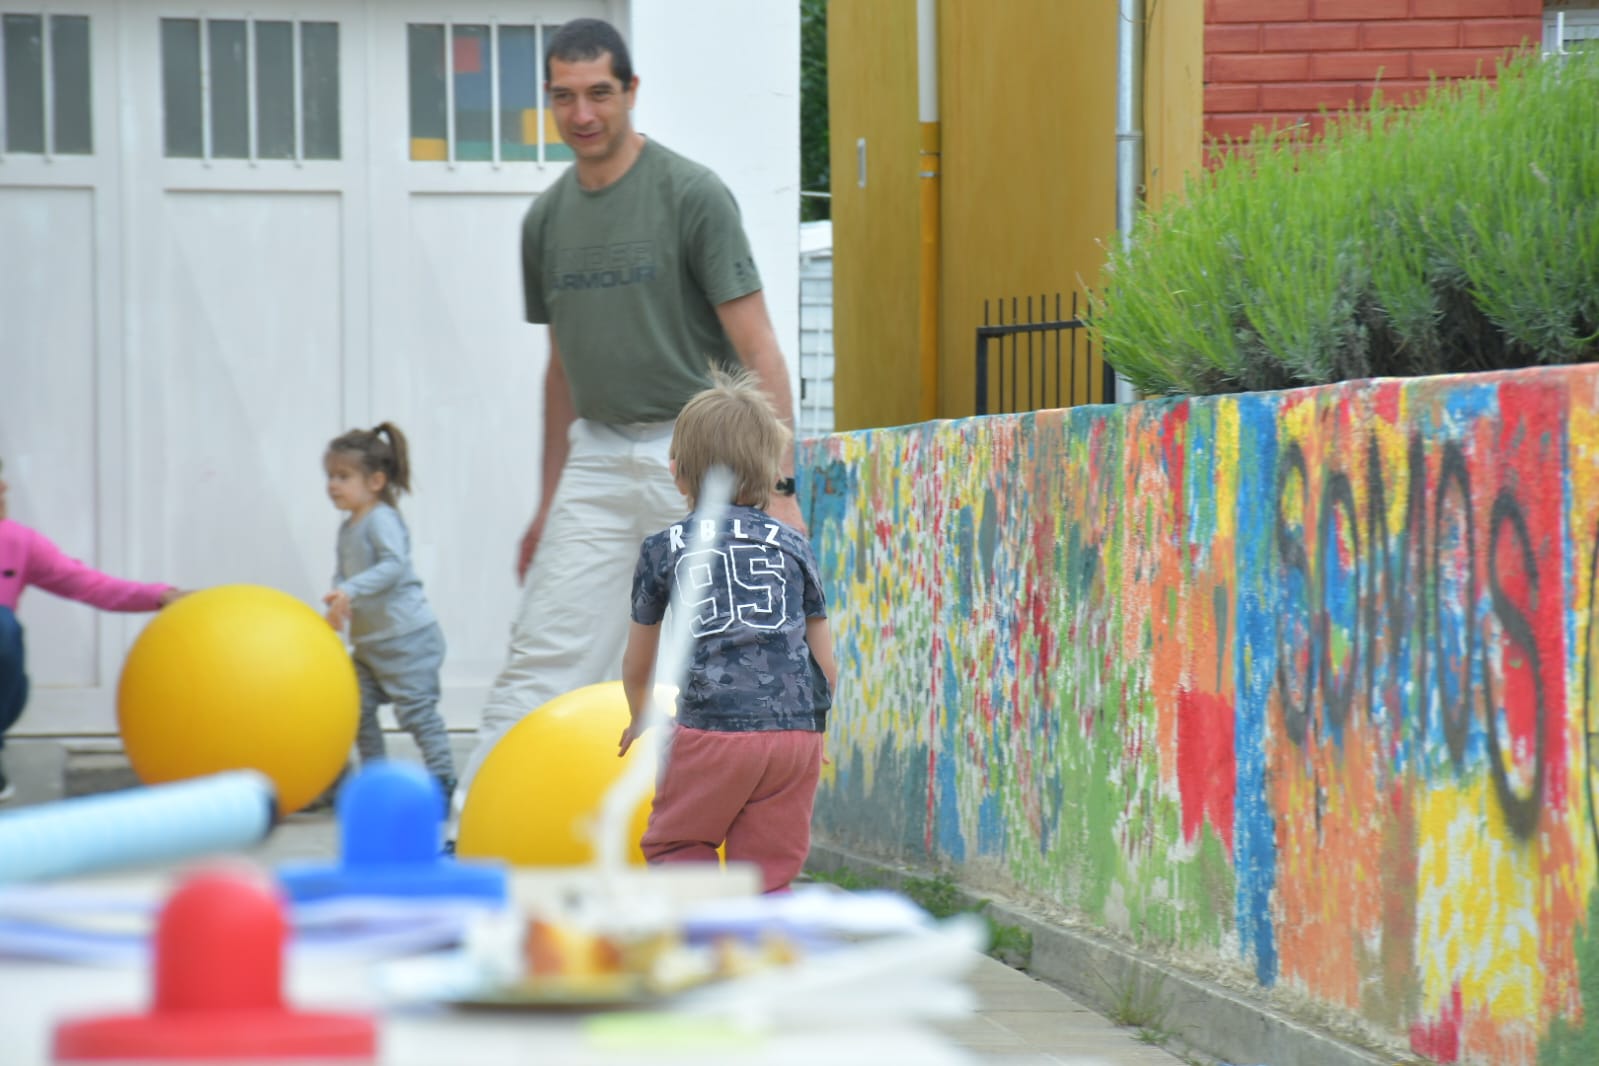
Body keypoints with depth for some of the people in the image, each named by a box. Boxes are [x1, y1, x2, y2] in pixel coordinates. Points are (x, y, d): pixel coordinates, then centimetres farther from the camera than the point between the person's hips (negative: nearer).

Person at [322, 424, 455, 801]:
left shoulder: (382, 520, -15)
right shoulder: (347, 528, 13)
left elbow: (394, 565, -28)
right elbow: (344, 573, 14)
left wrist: (352, 589, -36)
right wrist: (338, 603, -7)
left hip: (407, 636, -10)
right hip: (369, 640, 10)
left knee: (415, 708, -10)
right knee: (358, 707, 10)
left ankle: (442, 778, -4)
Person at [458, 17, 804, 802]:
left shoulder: (690, 194, -8)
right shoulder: (547, 218, 10)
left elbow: (755, 345, -11)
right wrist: (548, 504, 20)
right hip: (598, 459, 5)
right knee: (543, 656, -3)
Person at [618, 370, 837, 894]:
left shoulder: (663, 548, 12)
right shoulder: (794, 545, 16)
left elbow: (637, 662, 24)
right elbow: (826, 665, 17)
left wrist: (640, 718, 44)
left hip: (711, 731, -2)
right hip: (796, 733, 2)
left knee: (676, 849, 15)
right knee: (768, 871, 8)